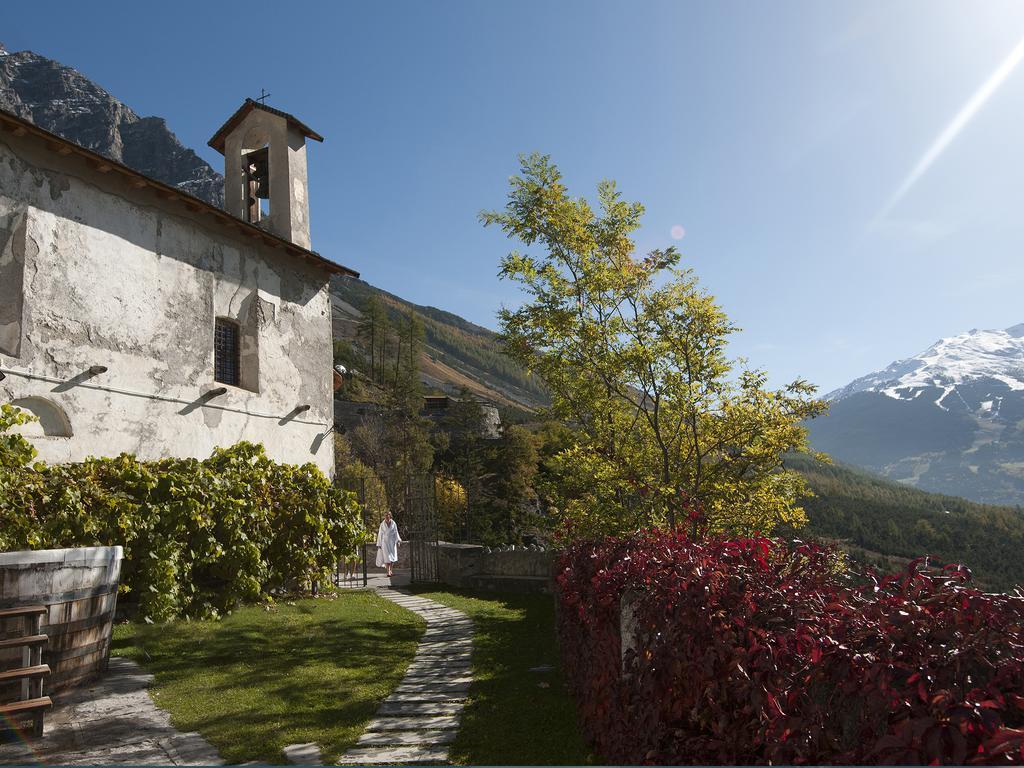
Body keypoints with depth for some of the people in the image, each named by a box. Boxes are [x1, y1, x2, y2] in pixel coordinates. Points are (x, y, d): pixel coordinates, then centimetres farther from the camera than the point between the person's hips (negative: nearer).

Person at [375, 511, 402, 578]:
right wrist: (379, 544, 2)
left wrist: (398, 540, -11)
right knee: (387, 557, -9)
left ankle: (391, 571, 16)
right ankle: (388, 572, -11)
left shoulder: (393, 523, 4)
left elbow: (396, 533, 3)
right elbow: (380, 534, 4)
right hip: (385, 541, -2)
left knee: (393, 557, 3)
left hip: (392, 542, 2)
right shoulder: (382, 524, 1)